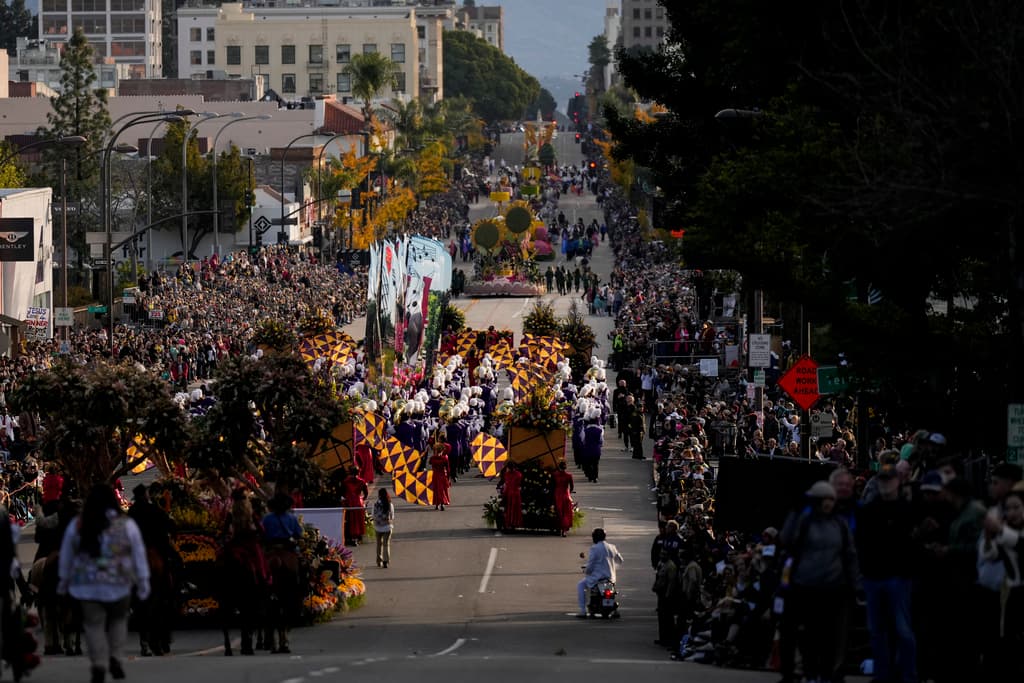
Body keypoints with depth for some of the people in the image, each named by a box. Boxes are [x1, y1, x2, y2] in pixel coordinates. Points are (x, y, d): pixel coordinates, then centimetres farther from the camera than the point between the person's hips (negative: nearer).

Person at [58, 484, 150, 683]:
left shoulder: (77, 526, 1)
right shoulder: (126, 525, -3)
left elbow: (66, 555, 10)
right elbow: (139, 555, 0)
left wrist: (63, 580, 22)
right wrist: (143, 581, 7)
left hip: (88, 585, 0)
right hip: (118, 584, 0)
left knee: (94, 624, 5)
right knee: (118, 620, 19)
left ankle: (99, 665, -6)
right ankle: (115, 658, 6)